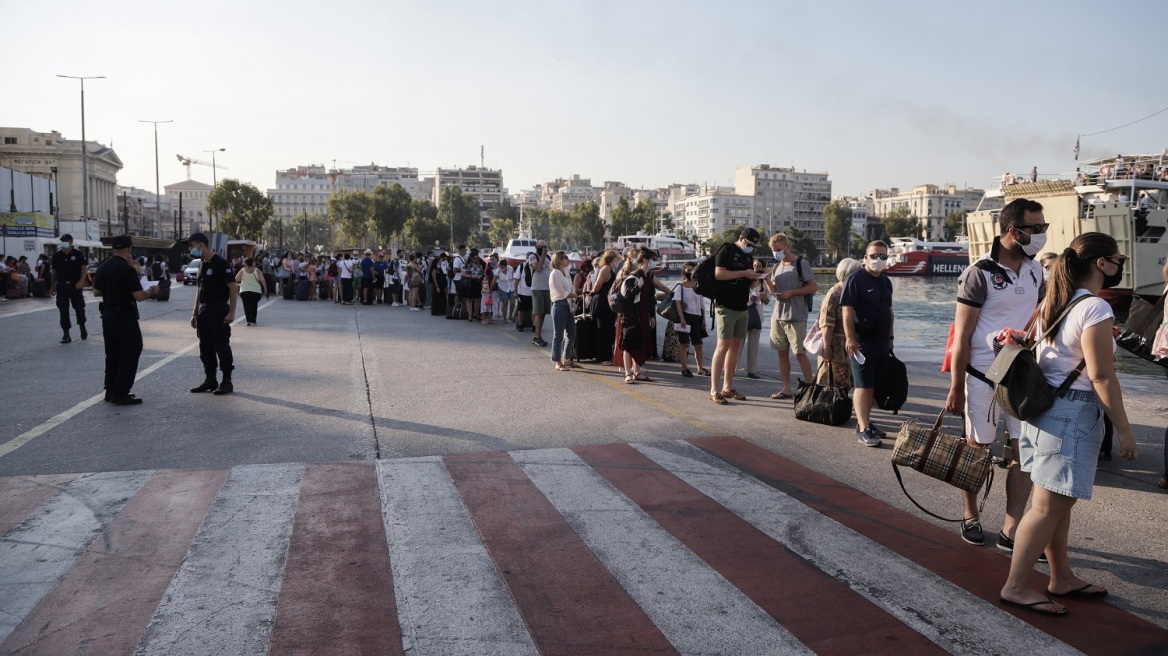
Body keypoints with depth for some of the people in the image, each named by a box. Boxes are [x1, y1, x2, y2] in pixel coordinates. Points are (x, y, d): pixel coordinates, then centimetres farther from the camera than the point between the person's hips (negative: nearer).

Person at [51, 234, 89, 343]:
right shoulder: (56, 255, 6)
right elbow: (54, 271, 12)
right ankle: (66, 334, 6)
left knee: (79, 307, 5)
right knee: (63, 310, 1)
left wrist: (81, 281, -16)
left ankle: (82, 327, 29)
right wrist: (53, 286, 12)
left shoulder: (77, 254, -2)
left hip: (75, 285, -2)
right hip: (62, 285, 2)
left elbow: (85, 268, -4)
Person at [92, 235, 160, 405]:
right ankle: (120, 393, -3)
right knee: (130, 353, -1)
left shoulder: (102, 267, 6)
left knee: (112, 353, 16)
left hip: (107, 314, 8)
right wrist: (151, 290, -1)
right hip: (124, 316, -8)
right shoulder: (128, 269, -18)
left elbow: (96, 292, 15)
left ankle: (110, 391, 21)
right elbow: (139, 296, -20)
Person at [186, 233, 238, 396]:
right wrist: (195, 313, 17)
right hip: (204, 311, 9)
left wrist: (231, 312, -21)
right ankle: (210, 380, 20)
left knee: (222, 347, -4)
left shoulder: (221, 264, -12)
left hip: (219, 310, -9)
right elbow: (200, 290, 20)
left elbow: (233, 288, -16)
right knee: (205, 347, 11)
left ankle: (227, 382, 3)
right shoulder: (202, 265, 14)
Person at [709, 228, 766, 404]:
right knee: (723, 346, -11)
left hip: (742, 308, 8)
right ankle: (714, 390, -10)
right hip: (725, 306, -8)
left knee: (735, 346, 8)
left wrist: (756, 278, 3)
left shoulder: (748, 257, 18)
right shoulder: (727, 250, -4)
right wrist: (743, 273, -18)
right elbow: (718, 274, -17)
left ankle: (727, 387, 15)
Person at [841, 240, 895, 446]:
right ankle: (863, 430, -8)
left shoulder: (886, 282, 13)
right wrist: (850, 338, -21)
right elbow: (847, 311, -15)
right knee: (863, 387, -8)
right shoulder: (856, 279, -10)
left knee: (873, 386, 11)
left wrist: (890, 337, 17)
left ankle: (864, 422, 21)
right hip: (862, 343, -7)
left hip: (881, 343, 7)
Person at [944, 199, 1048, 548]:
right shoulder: (980, 272, -12)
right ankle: (971, 517, 27)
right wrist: (956, 389, -12)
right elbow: (962, 336, -12)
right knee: (978, 451, 8)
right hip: (983, 377, -5)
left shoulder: (1036, 271, 7)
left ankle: (1010, 532, 12)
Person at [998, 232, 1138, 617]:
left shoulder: (1052, 303, 10)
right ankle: (1016, 587, 4)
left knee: (1058, 502, 17)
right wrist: (1124, 430, -11)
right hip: (1073, 414, -9)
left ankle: (1062, 579, 29)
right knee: (1049, 507, -2)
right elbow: (1101, 376, -18)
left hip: (1043, 407, 9)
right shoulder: (1095, 308, -16)